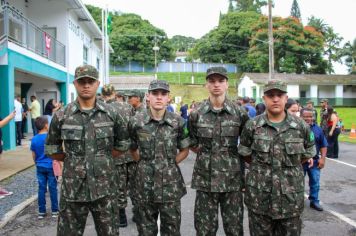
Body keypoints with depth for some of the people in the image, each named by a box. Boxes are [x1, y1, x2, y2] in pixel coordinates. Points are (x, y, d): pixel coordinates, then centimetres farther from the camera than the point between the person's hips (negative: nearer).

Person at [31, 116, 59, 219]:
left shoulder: (34, 139, 0)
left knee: (41, 189, 9)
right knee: (53, 188, 5)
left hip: (40, 167, 4)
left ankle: (41, 212, 15)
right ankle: (54, 211, 12)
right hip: (51, 166, -4)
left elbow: (34, 155, 6)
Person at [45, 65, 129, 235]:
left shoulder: (111, 114, -1)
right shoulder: (61, 116, -3)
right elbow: (52, 150, 7)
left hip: (104, 188, 1)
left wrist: (103, 158, 6)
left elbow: (123, 145, 9)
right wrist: (72, 160, 5)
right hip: (72, 190, 0)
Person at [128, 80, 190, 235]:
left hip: (170, 183, 0)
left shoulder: (178, 122, -4)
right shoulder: (136, 121, -5)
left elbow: (184, 150, 7)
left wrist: (170, 164, 0)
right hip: (145, 184, 0)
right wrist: (144, 163, 3)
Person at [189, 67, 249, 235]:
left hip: (232, 179, 0)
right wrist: (206, 154, 3)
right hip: (205, 179, 0)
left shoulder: (240, 113, -2)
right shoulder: (196, 114, -2)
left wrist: (232, 156, 4)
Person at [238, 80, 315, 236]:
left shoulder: (301, 126, -1)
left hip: (291, 198, 1)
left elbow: (308, 154, 12)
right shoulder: (252, 126, -4)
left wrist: (290, 167, 12)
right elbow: (245, 154, 7)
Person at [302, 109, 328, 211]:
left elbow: (323, 145, 9)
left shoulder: (318, 129, 3)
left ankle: (314, 201, 23)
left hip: (314, 161, 3)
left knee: (315, 182, 9)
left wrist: (322, 158, 0)